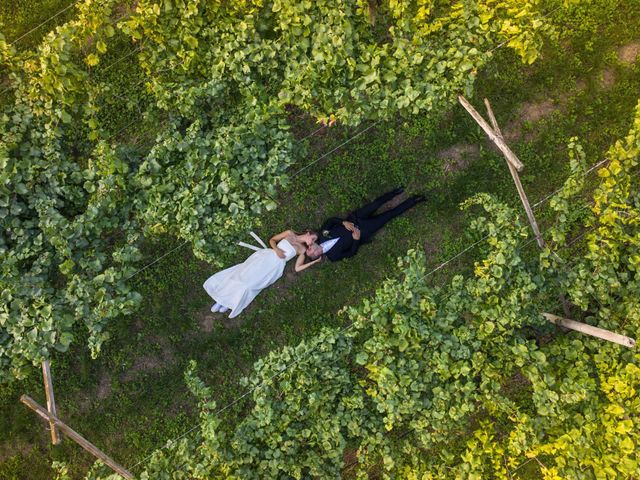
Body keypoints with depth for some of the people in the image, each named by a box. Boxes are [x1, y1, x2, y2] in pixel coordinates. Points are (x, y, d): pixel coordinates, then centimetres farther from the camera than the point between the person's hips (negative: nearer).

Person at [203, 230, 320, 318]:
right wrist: (276, 249, -5)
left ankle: (230, 303, -8)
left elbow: (297, 268, 4)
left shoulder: (303, 249, 11)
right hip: (266, 256, 1)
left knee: (252, 282, -19)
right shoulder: (290, 233, 11)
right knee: (245, 273, -15)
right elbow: (272, 240, 14)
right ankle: (223, 299, -7)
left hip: (276, 266, -1)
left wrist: (314, 262, 0)